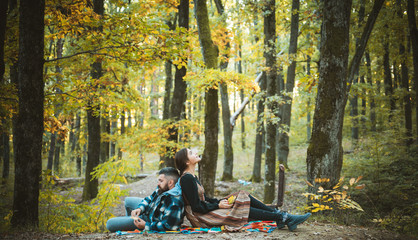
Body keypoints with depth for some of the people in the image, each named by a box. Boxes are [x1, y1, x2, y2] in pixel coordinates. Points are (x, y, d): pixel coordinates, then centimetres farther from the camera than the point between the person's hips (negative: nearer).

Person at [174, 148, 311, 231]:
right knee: (243, 209, -14)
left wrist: (220, 201, 3)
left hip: (206, 209, 10)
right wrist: (218, 205, -14)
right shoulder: (187, 178, -20)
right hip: (200, 217, -10)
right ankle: (284, 219, -11)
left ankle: (280, 216, -2)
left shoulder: (191, 176, 13)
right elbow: (197, 207, -22)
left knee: (245, 198, 0)